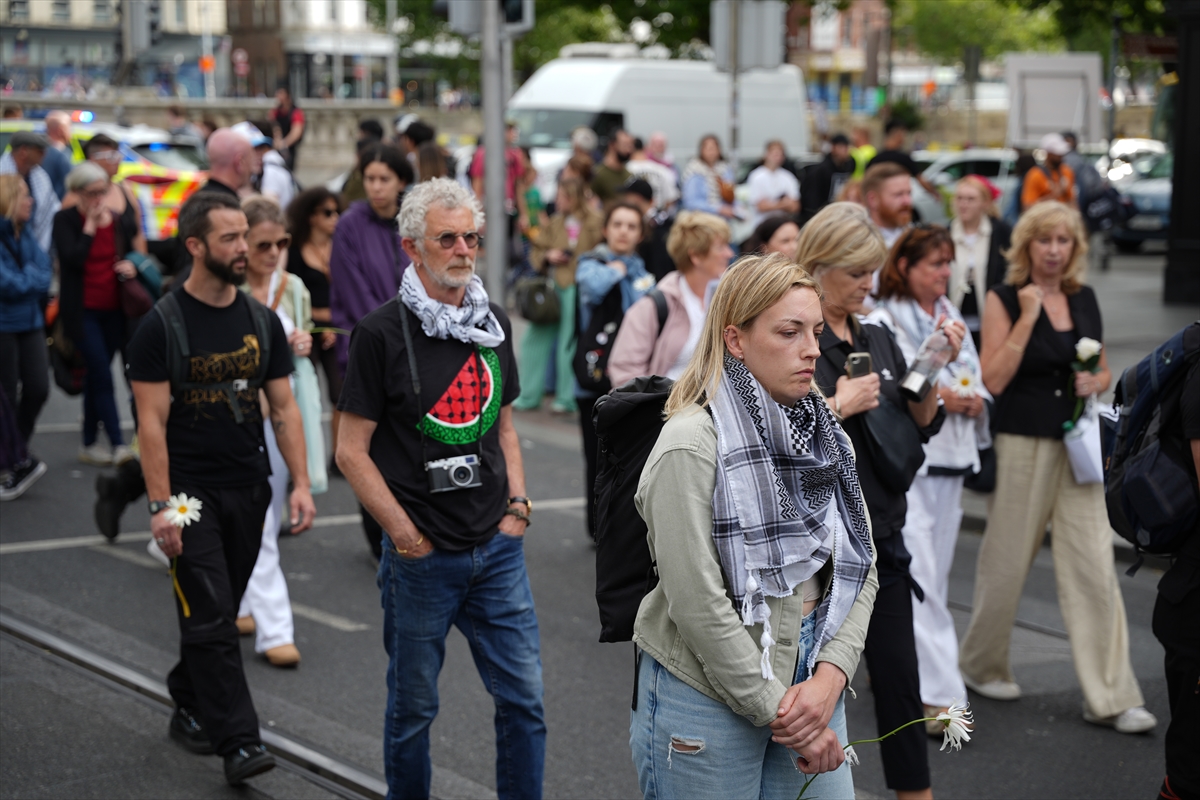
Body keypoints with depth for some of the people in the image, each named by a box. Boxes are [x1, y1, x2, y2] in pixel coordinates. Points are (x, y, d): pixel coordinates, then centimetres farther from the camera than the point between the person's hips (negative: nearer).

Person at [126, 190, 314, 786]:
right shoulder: (162, 326, -9)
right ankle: (238, 742, -7)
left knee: (218, 613, 15)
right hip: (191, 495, -5)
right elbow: (152, 422, -10)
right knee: (211, 621, -8)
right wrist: (159, 505, -16)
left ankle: (189, 709, 33)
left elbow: (283, 407, 9)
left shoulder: (262, 320, 7)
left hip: (249, 491, 5)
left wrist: (300, 483, -1)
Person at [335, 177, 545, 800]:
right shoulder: (382, 332, -9)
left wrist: (517, 504, 6)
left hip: (498, 548, 5)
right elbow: (351, 451, -9)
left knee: (524, 697, 5)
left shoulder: (494, 324, 8)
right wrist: (406, 535, -10)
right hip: (422, 556, -4)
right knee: (413, 706, 9)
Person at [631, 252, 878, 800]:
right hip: (707, 699, -6)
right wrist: (777, 712, -16)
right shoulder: (691, 443, -15)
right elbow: (697, 602, -19)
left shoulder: (828, 438, 7)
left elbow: (860, 572, 7)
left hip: (810, 685, 6)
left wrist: (830, 676, -9)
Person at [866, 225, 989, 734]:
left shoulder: (951, 319, 17)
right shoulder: (881, 323, -6)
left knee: (935, 574, 10)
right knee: (919, 580, -11)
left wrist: (973, 401, 1)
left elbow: (975, 382, 23)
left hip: (950, 461, 8)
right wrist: (934, 399, -16)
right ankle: (939, 695, -12)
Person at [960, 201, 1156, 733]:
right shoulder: (1004, 299, -4)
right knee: (1006, 561, 7)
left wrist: (1097, 382, -2)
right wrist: (1027, 316, -16)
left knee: (1094, 567, -3)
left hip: (1078, 445, 4)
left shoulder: (1084, 299, 10)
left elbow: (1103, 370, 20)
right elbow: (994, 379, -13)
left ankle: (1109, 698, -1)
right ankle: (980, 665, 30)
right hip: (1022, 444, -4)